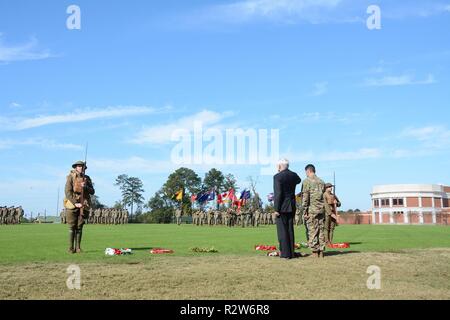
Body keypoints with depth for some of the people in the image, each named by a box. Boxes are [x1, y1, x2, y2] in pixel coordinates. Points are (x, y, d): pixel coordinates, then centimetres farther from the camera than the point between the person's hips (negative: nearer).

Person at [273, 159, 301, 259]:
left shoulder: (277, 176, -13)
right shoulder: (294, 175, 6)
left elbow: (278, 194, -18)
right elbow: (299, 180, 32)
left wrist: (276, 209, -15)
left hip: (282, 207, -6)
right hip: (292, 206, 7)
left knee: (282, 230, -2)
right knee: (290, 229, 12)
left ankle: (285, 253, -1)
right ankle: (291, 252, 15)